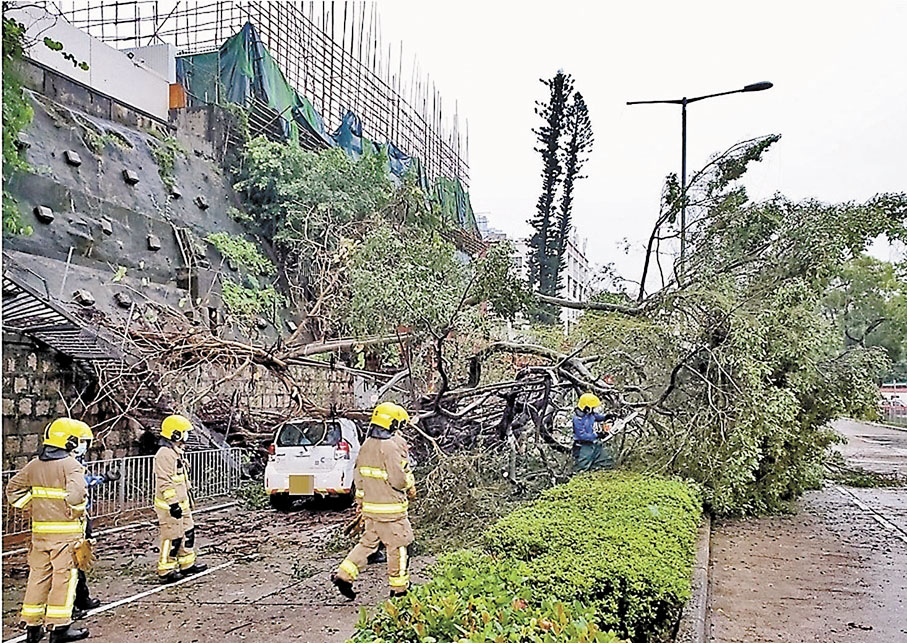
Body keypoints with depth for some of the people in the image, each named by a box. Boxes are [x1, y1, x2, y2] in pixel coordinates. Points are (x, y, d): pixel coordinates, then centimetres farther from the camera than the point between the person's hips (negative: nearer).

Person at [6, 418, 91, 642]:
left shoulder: (34, 465, 8)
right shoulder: (71, 465, -13)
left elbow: (13, 488, 15)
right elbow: (76, 495, -26)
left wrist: (31, 507, 14)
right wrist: (78, 512, -8)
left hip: (40, 529, 6)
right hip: (65, 530, -6)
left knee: (38, 575, 15)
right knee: (64, 576, 2)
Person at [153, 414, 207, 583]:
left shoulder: (176, 452, 14)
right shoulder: (165, 454, -20)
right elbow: (164, 483, -23)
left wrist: (187, 499, 26)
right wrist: (173, 504, -24)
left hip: (181, 504, 10)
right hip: (170, 506, -10)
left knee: (188, 532, 17)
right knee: (172, 538, -2)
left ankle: (187, 564, 29)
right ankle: (165, 571, 10)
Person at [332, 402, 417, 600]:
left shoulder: (366, 445, 7)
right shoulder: (391, 446, -19)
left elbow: (358, 476, 14)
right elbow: (398, 479, -21)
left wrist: (360, 500, 23)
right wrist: (411, 486, 0)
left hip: (370, 506, 8)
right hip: (390, 508, -8)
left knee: (368, 542, 18)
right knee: (398, 547, 5)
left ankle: (344, 574, 10)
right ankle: (399, 588, 16)